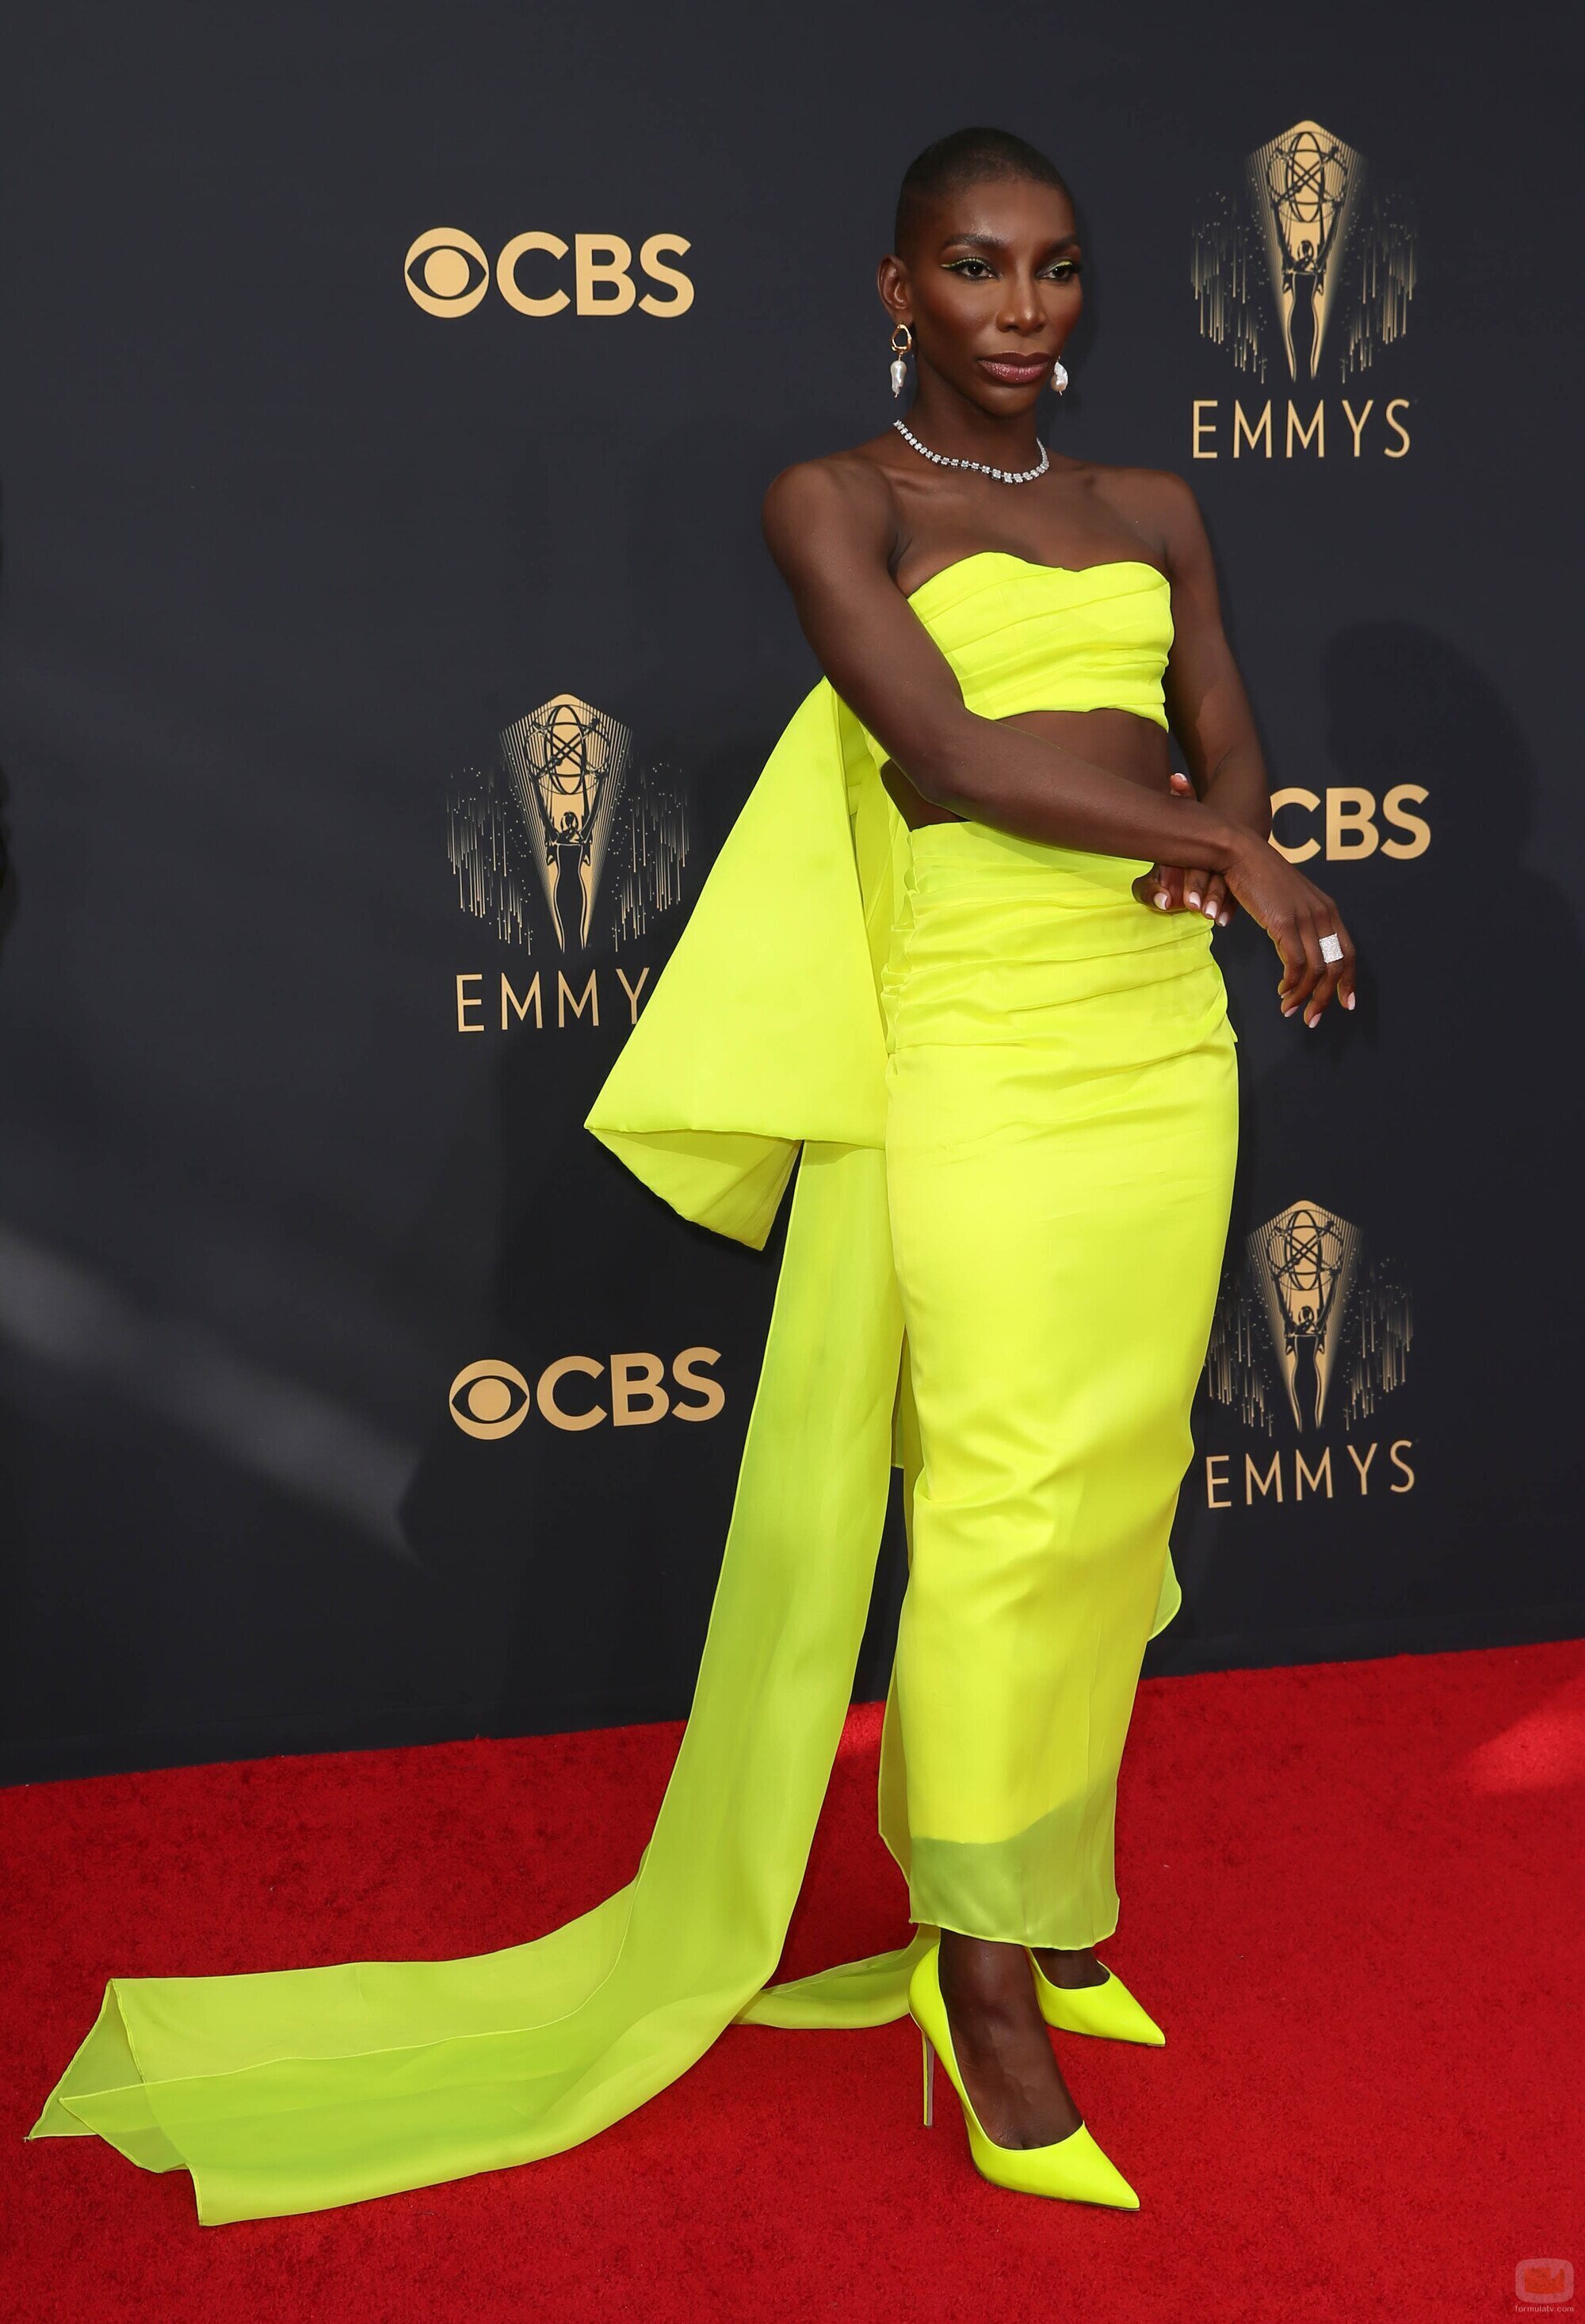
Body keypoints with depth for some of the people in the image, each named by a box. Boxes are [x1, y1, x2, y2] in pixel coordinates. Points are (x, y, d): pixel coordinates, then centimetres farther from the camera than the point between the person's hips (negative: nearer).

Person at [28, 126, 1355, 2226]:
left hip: (1164, 1040, 6)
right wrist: (1223, 849, -9)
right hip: (976, 1049, -6)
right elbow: (944, 752, -11)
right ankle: (982, 1982, 5)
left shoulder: (1153, 513, 18)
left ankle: (1044, 1906, 25)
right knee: (1003, 1495, -8)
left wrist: (1227, 854, -6)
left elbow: (1230, 752, 18)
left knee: (1118, 1488, 9)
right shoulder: (837, 503, 1)